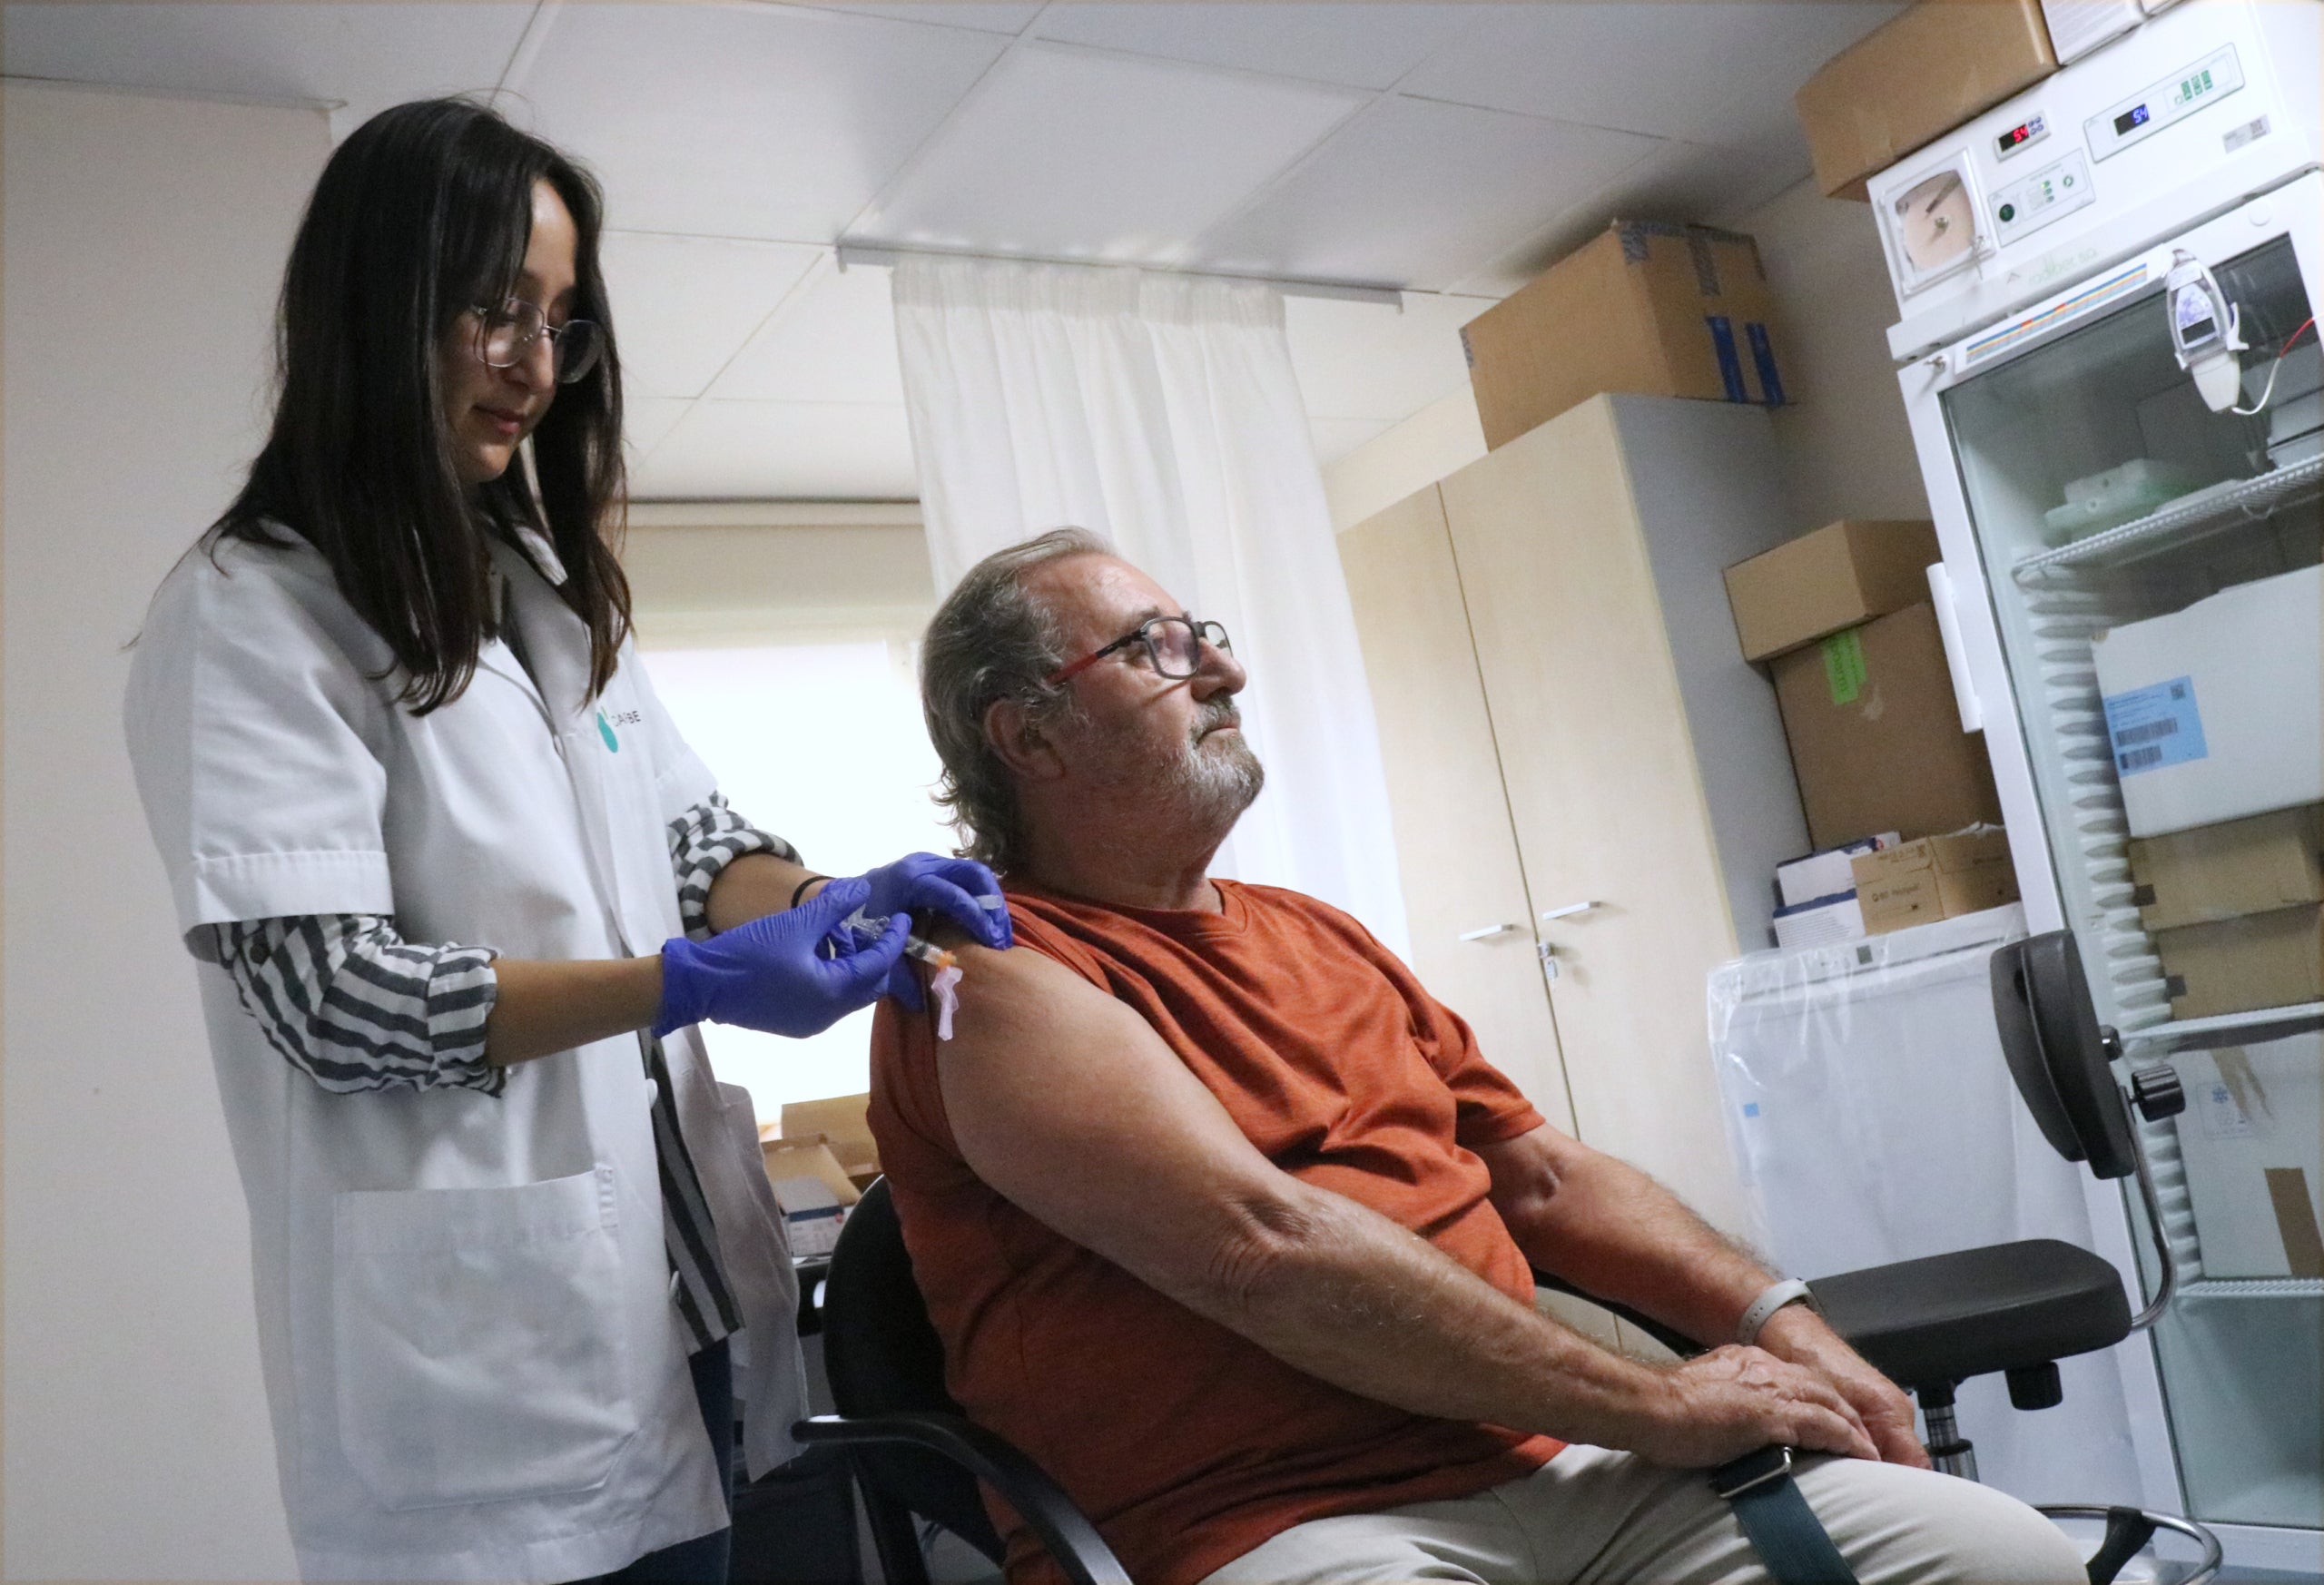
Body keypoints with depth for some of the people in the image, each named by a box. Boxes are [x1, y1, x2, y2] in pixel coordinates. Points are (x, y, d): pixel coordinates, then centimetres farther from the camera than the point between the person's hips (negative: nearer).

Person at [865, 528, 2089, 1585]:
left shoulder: (1318, 935, 19)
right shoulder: (995, 976, -6)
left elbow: (1543, 1176, 21)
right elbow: (1266, 1244, -17)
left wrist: (1774, 1326, 6)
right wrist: (1656, 1404, -11)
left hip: (1549, 1468, 7)